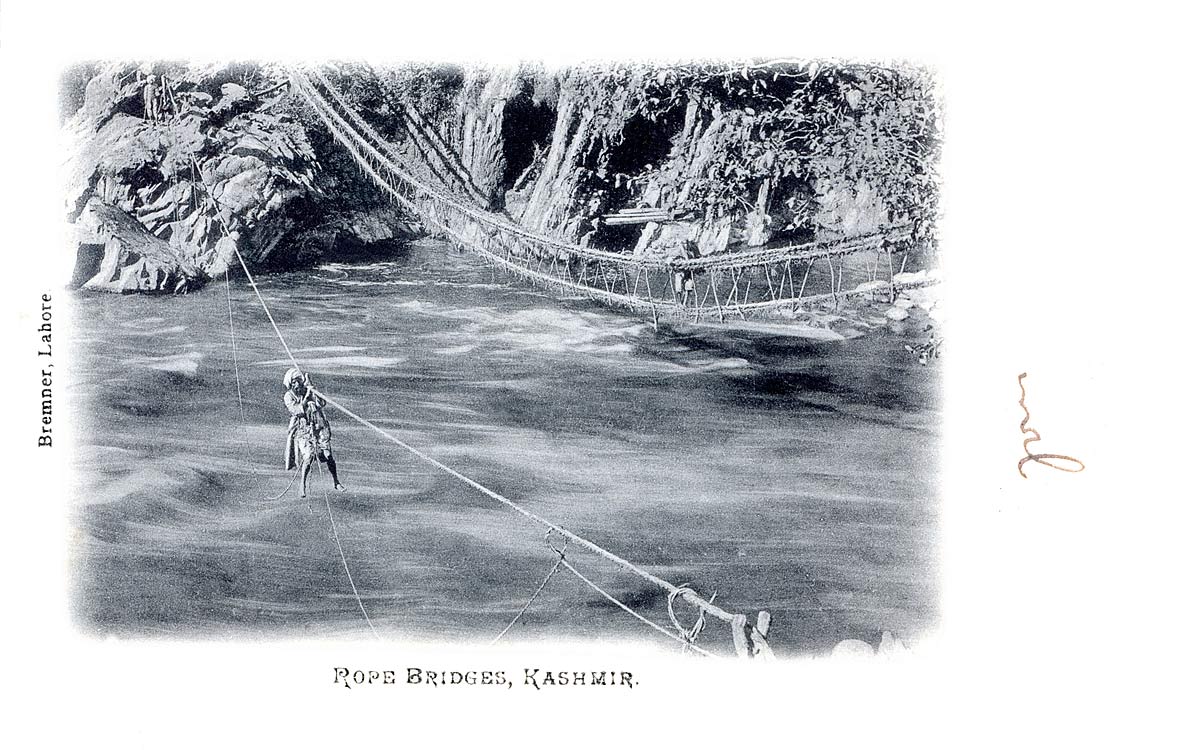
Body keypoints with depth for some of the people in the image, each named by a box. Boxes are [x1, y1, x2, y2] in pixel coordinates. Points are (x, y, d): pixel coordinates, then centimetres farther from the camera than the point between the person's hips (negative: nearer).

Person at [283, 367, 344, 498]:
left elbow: (322, 404, -9)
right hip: (303, 429, -2)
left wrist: (312, 391, -17)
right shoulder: (288, 396, -2)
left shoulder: (309, 390, 4)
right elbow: (297, 411, -16)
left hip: (319, 427, 2)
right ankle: (302, 485, -5)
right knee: (308, 456, -19)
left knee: (328, 455, -3)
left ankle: (336, 482, 15)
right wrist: (306, 397, -19)